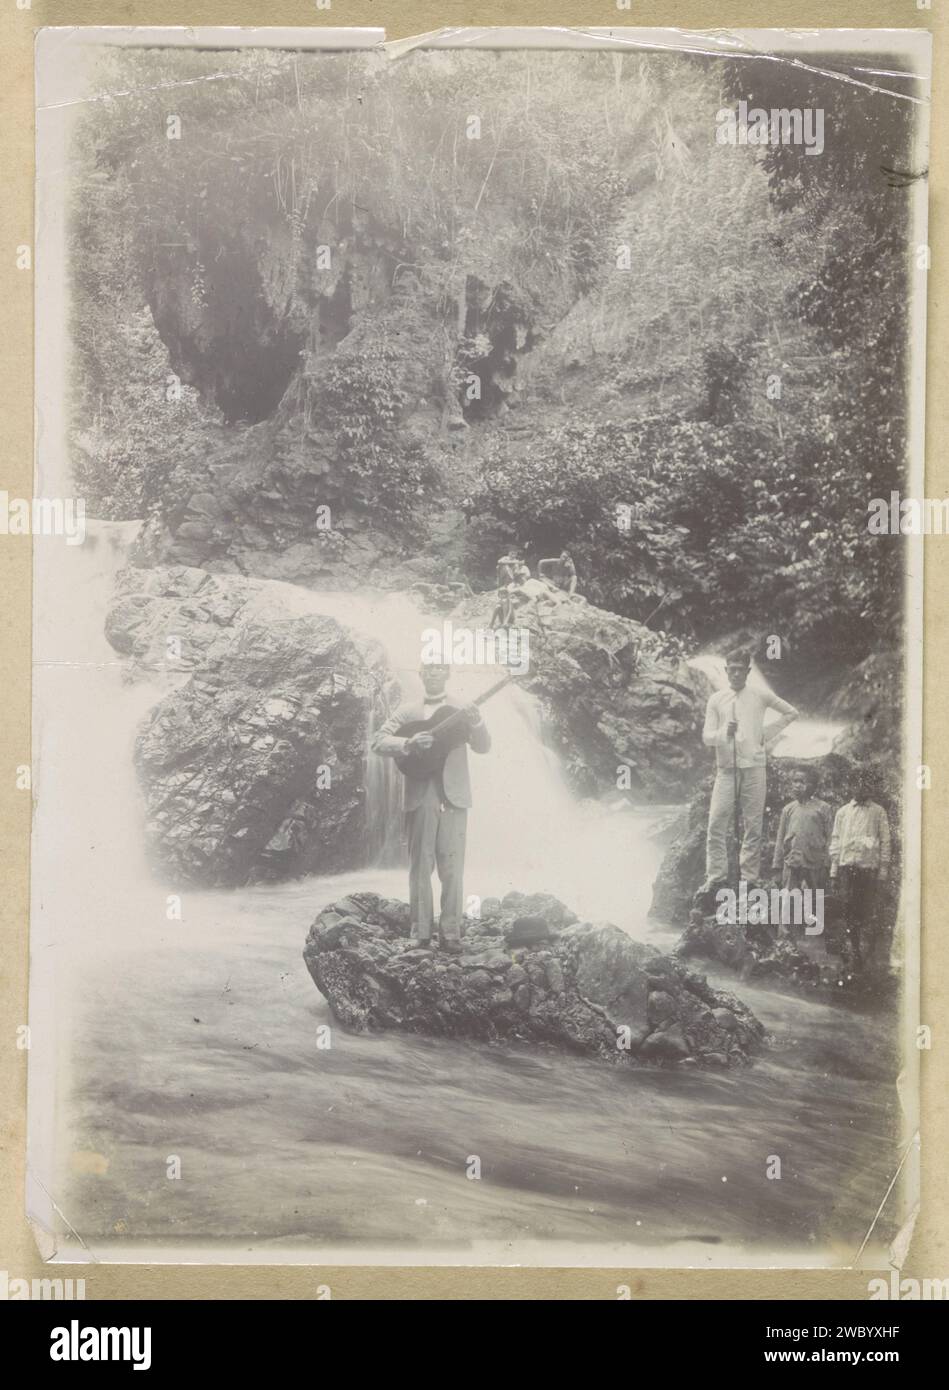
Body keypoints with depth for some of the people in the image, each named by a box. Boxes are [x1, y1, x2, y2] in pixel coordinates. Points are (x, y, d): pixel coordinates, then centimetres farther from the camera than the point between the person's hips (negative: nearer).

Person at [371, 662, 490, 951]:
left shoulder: (462, 709, 10)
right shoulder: (408, 710, 10)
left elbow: (483, 747, 0)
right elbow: (378, 742, 1)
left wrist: (477, 723, -21)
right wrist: (408, 743, -18)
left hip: (453, 796, 0)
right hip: (419, 797, 0)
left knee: (452, 868, -1)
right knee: (420, 867, 3)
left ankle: (450, 934, 4)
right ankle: (420, 935, 8)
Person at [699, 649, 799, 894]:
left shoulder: (761, 696, 5)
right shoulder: (716, 699, 6)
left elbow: (791, 712, 16)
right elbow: (706, 737, 2)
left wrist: (769, 734, 8)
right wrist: (725, 734, -18)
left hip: (754, 766, -1)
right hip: (726, 768, 1)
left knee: (753, 824, 0)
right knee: (716, 823, -7)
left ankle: (749, 879, 6)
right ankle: (715, 877, 0)